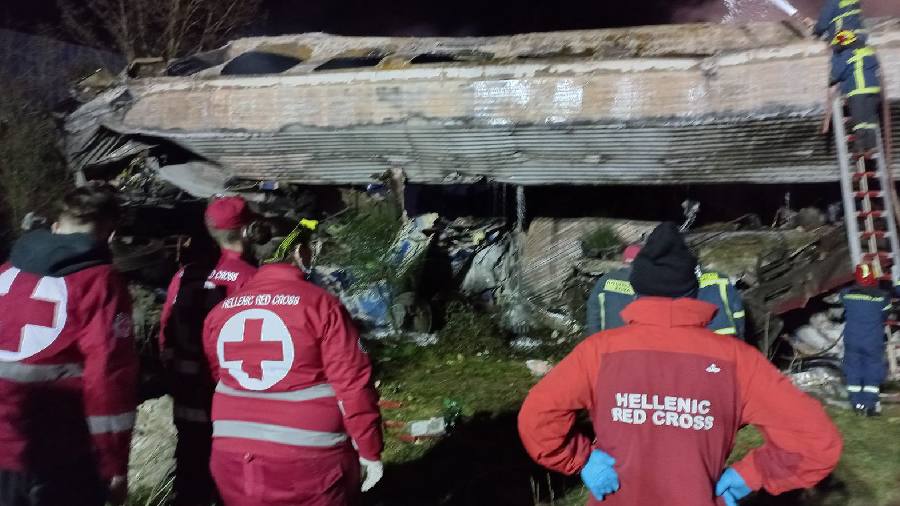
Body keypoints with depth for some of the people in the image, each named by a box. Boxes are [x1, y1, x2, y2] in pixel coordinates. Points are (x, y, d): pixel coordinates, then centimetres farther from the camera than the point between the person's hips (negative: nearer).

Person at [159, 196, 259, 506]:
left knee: (191, 472, 18)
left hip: (188, 397, 5)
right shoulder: (249, 278, -17)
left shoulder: (185, 275, -1)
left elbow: (166, 335, 4)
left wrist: (176, 379, 18)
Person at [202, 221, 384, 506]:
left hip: (232, 459, 5)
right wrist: (369, 450, -4)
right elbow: (352, 383, -14)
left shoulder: (220, 311, 3)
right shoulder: (320, 304, -13)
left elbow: (216, 376, 14)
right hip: (308, 461, -4)